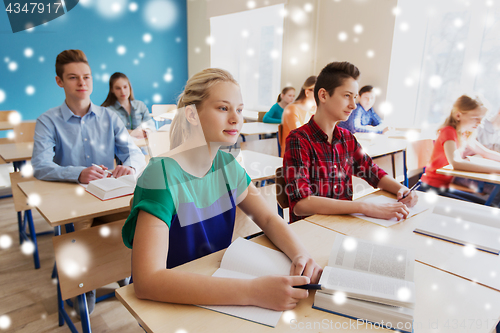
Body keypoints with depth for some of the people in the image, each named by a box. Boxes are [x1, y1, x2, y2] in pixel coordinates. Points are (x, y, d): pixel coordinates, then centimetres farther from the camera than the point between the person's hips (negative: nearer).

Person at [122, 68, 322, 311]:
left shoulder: (227, 165, -2)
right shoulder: (162, 175, -23)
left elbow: (268, 218, 4)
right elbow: (147, 280, -31)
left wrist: (300, 254, -16)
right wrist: (251, 292, -36)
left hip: (217, 286, 5)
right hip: (168, 303, -5)